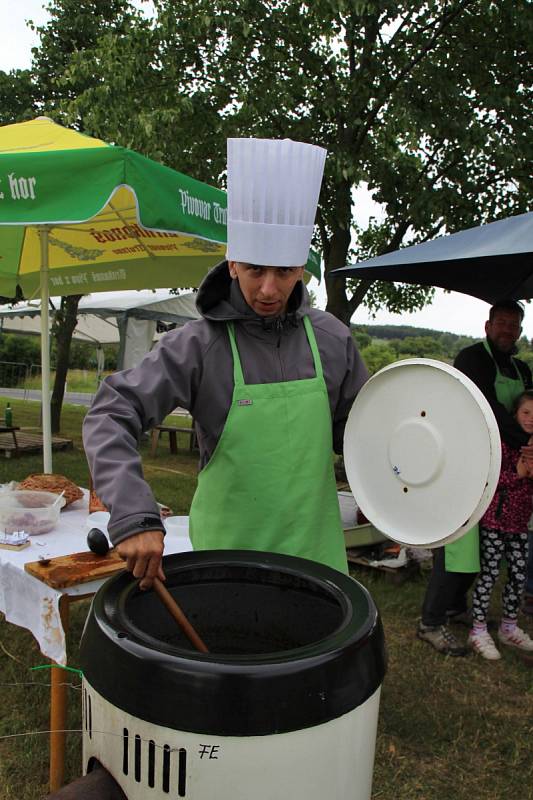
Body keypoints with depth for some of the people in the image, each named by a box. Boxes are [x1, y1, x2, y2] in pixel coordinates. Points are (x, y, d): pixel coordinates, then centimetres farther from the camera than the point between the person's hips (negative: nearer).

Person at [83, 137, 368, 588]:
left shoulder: (331, 339, -2)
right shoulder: (199, 344, -13)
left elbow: (355, 430, 11)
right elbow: (110, 416, -20)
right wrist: (134, 514, -33)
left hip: (315, 549, 3)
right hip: (227, 551, -3)